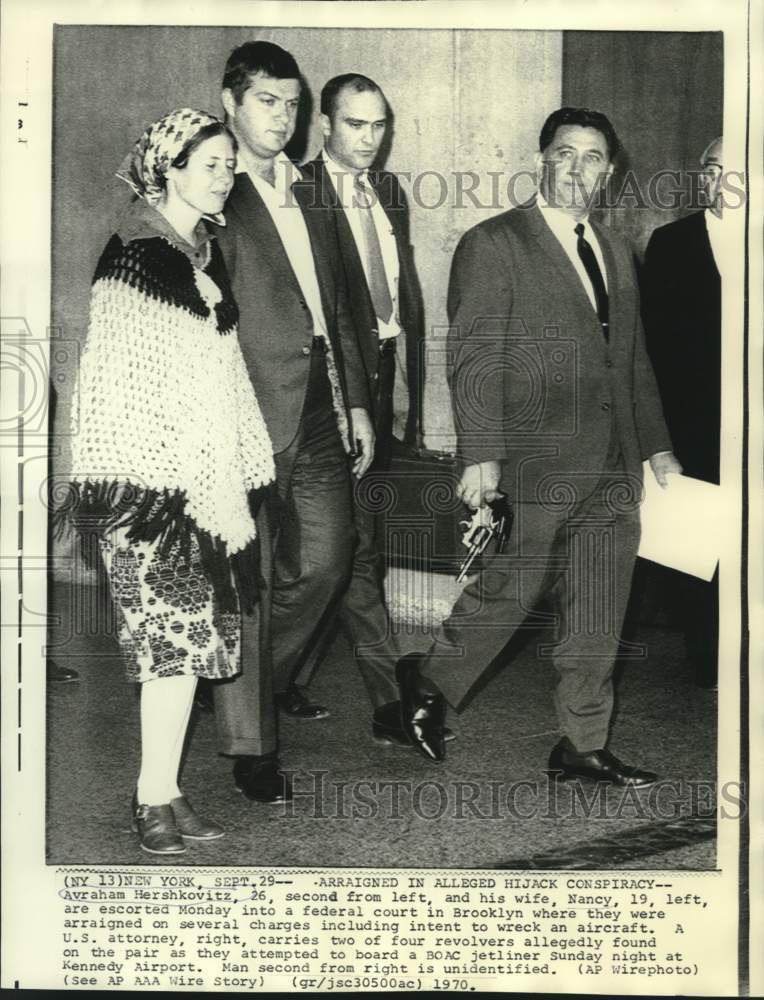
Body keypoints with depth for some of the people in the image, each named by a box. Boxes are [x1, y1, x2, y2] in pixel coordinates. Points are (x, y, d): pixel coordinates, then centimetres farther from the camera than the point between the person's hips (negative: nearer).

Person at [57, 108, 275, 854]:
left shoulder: (205, 254, 16)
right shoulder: (135, 253, -8)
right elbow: (116, 380, -11)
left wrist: (234, 475, 15)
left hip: (205, 473, 8)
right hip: (150, 478, -7)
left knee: (191, 629, 6)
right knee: (174, 630, -9)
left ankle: (162, 792, 14)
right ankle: (155, 797, 1)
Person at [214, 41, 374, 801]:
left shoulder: (306, 195, 18)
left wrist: (355, 401, 17)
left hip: (320, 408, 7)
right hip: (253, 410, -7)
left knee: (325, 561, 11)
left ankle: (270, 674, 36)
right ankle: (250, 744, 9)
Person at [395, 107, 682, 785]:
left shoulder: (616, 254, 18)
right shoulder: (494, 244, -4)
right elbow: (474, 358, -11)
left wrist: (657, 446, 19)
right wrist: (481, 455, -18)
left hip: (613, 470, 7)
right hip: (541, 461, -7)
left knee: (600, 614, 9)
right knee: (514, 587, -2)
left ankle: (584, 745, 19)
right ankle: (429, 683, 22)